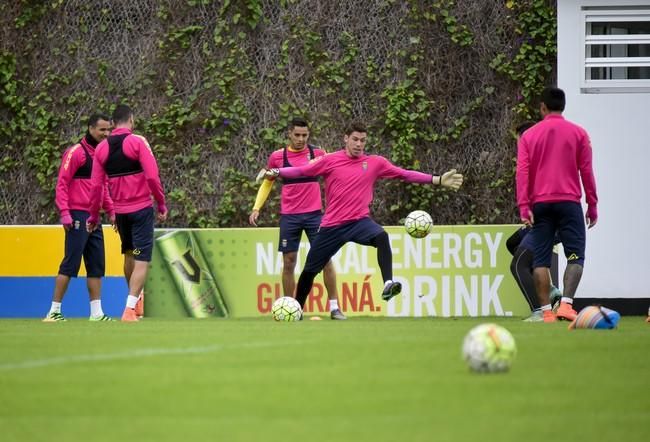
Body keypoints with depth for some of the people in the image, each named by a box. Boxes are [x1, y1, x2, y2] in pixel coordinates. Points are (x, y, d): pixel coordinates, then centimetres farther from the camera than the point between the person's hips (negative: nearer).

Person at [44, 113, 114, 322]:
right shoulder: (76, 152, -8)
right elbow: (62, 183, -12)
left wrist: (111, 212, 15)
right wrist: (64, 212, -18)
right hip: (78, 216, -8)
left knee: (97, 265, 7)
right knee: (71, 263, -8)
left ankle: (96, 312, 10)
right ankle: (54, 311, -4)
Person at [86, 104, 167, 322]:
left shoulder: (102, 148, 4)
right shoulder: (137, 142, -9)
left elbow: (96, 185, 4)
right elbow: (152, 176, -16)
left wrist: (94, 216, 12)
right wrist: (162, 205, -7)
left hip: (120, 211, 5)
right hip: (141, 209, -5)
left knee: (129, 255, 23)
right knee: (142, 260, -4)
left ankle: (135, 297, 36)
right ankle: (130, 308, -14)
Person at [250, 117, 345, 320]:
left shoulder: (318, 154, 1)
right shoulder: (277, 157, 3)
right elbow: (267, 183, 15)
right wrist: (256, 208, 6)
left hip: (314, 214, 0)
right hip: (289, 217, 0)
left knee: (325, 259, -5)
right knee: (289, 262, 2)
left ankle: (334, 307, 0)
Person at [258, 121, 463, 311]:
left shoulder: (375, 163, 2)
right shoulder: (330, 161, -1)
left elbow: (405, 174, 3)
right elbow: (301, 171, 2)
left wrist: (438, 180, -2)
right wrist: (276, 172, -11)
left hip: (359, 221, 0)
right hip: (332, 225, 0)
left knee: (382, 237, -34)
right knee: (310, 269, 7)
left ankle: (388, 285, -42)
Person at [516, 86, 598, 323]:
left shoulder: (529, 135, 8)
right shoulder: (578, 133, 4)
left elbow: (522, 172, 0)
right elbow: (586, 171, 3)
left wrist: (523, 206, -3)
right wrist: (592, 205, 8)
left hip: (540, 204, 1)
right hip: (569, 202, -1)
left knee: (541, 259, 4)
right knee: (575, 256, 0)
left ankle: (546, 311, -2)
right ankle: (566, 304, -18)